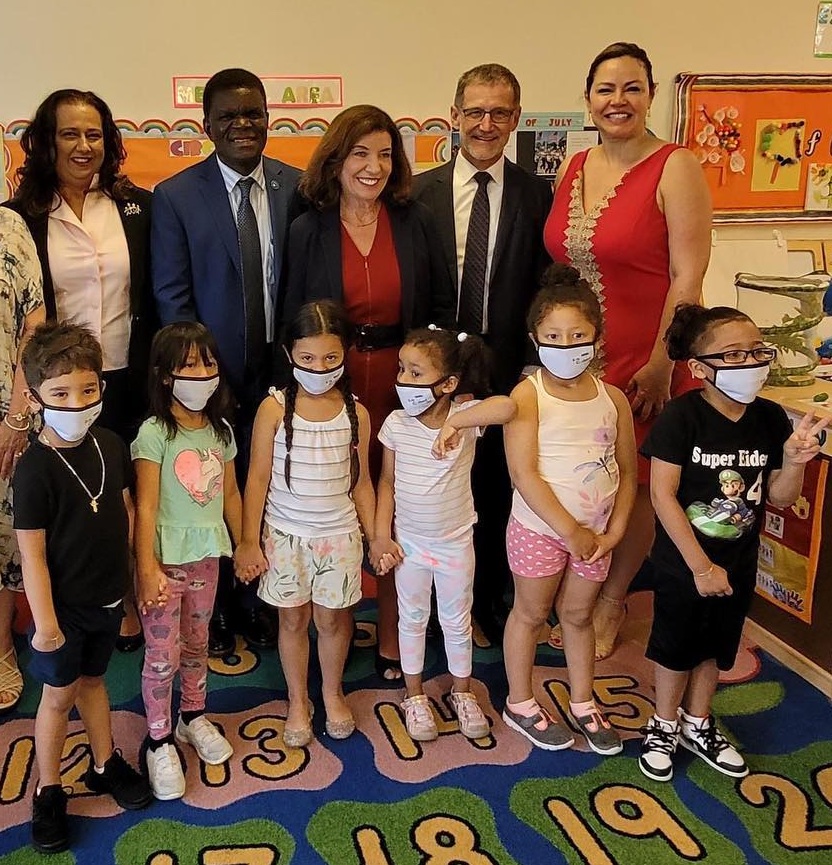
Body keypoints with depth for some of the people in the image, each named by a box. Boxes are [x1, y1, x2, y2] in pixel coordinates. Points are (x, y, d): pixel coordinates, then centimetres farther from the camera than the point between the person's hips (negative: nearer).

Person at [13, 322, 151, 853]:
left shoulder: (111, 446, -7)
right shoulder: (35, 469, -23)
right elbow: (32, 551, -19)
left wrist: (125, 568, 5)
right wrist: (44, 620, -16)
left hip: (108, 596, 5)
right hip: (62, 605, -4)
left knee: (92, 679, 22)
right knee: (59, 694, 10)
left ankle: (106, 765, 40)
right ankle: (49, 792, 29)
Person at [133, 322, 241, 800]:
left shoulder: (221, 430, 3)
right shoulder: (155, 433, -15)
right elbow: (146, 506, -16)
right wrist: (146, 569, -18)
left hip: (207, 554, 5)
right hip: (167, 558, -5)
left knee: (197, 643, 20)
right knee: (163, 656, 3)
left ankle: (193, 717, 40)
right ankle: (160, 741, 21)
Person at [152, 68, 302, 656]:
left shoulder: (296, 188, 1)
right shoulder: (176, 196, -5)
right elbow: (171, 294, -5)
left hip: (280, 371, 2)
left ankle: (258, 603, 32)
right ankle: (215, 611, 31)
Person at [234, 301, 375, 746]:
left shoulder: (355, 413, -4)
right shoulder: (274, 408, -10)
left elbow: (360, 482, 4)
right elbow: (257, 478, -6)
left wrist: (375, 538, 4)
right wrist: (249, 540, -6)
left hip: (339, 535, 1)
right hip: (285, 535, -1)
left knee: (332, 618, 13)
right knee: (293, 619, 12)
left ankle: (333, 692, 37)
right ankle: (298, 701, 33)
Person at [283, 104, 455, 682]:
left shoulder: (417, 223, 3)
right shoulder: (308, 230, 1)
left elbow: (443, 307, 6)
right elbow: (294, 321, 3)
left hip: (404, 385, 1)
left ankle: (392, 640, 23)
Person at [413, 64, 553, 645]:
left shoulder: (537, 194, 2)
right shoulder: (421, 192, 2)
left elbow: (545, 285, 0)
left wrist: (533, 362, -7)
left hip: (507, 369, 0)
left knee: (498, 489, 11)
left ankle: (491, 601, 30)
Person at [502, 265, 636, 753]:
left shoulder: (612, 398, -1)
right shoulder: (528, 397, -14)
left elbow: (628, 473, 3)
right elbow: (524, 476, -19)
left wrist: (612, 532, -6)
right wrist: (572, 532, -18)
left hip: (595, 534, 4)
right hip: (538, 530, -3)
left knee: (578, 615, 19)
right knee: (531, 613, 13)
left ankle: (584, 704, 36)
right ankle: (520, 704, 31)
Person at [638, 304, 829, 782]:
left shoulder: (771, 418, -8)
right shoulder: (681, 417, -21)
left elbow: (779, 498, 0)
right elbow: (663, 495, -20)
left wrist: (794, 461, -22)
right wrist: (700, 566, -18)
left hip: (738, 563, 4)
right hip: (682, 563, -4)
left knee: (717, 648, 21)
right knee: (677, 647, 14)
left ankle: (698, 724, 44)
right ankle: (664, 726, 38)